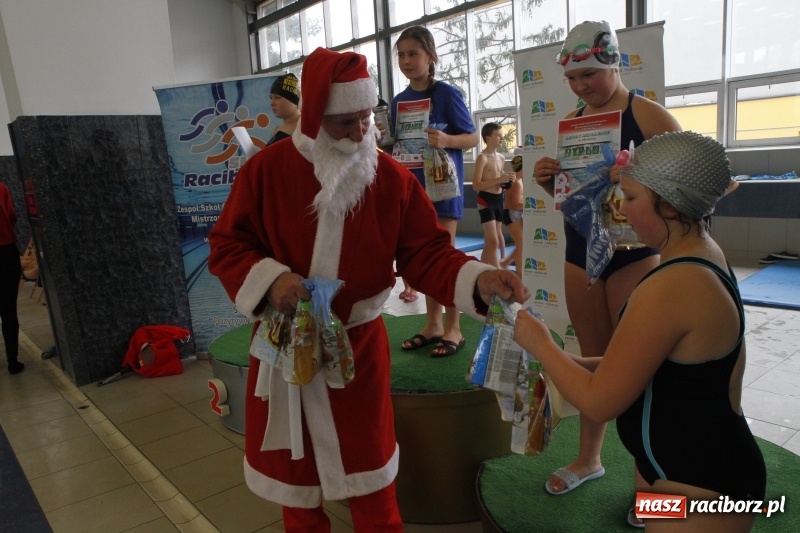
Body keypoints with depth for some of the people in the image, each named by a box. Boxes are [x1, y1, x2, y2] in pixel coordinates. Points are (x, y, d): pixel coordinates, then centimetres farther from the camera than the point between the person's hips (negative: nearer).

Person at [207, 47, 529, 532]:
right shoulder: (266, 169, -9)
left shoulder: (393, 178, -9)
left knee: (369, 476, 13)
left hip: (358, 347, 0)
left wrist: (479, 279, -28)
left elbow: (428, 254, -9)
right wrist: (270, 280, -23)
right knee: (295, 474, 20)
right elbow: (226, 246, -4)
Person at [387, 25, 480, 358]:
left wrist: (446, 140, -26)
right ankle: (433, 323, 22)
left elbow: (473, 137, -7)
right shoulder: (398, 101, 8)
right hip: (413, 184, 6)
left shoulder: (447, 94, -8)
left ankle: (453, 328, 10)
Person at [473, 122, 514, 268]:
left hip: (499, 199, 8)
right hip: (486, 200, -8)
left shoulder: (501, 158, 13)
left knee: (490, 242, 12)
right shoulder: (482, 158, -10)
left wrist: (507, 180, 4)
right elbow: (476, 185, -17)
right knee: (493, 242, -11)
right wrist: (499, 179, -21)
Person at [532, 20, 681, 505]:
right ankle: (589, 459, 31)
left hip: (633, 253, -5)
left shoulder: (650, 116, -9)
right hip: (580, 253, 5)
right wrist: (549, 179, -7)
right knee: (592, 359, 15)